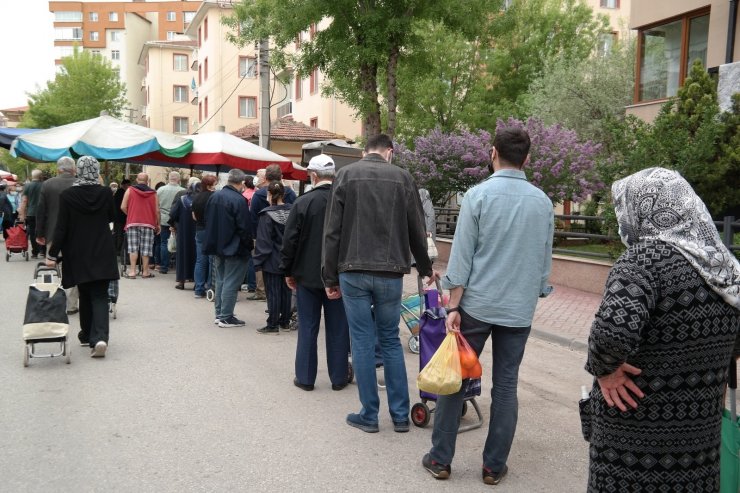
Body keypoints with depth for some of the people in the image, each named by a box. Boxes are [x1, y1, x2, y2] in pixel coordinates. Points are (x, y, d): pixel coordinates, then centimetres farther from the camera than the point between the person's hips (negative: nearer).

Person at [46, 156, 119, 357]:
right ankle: (99, 337, -16)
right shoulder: (105, 193, -6)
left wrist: (52, 254, -2)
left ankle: (87, 335, 27)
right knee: (100, 295, 1)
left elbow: (61, 228, -9)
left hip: (78, 255, 0)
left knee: (85, 295, 16)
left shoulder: (67, 195, -9)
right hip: (103, 253, 0)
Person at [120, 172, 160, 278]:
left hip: (133, 223, 0)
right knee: (146, 249, 3)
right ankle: (145, 272, 6)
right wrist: (158, 224, 10)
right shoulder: (153, 193, 3)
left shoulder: (130, 190, 2)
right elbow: (157, 211, 0)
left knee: (133, 248, 3)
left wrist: (130, 215, 16)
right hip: (148, 224, 0)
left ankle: (132, 271, -2)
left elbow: (123, 207, -2)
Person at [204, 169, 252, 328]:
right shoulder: (239, 200, -19)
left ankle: (219, 314, 23)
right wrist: (248, 245, -5)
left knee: (220, 281, 17)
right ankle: (226, 317, 3)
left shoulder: (214, 197, 5)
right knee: (231, 283, 0)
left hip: (217, 247, 8)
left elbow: (207, 221, 13)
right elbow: (244, 227, -18)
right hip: (234, 248, -8)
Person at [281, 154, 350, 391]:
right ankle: (338, 378, 16)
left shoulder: (303, 202, -10)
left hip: (308, 274, -2)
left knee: (307, 327, 8)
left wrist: (288, 271, 4)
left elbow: (290, 241, -8)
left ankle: (305, 377, 14)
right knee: (337, 328, 9)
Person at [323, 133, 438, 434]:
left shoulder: (346, 175, 2)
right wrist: (426, 269, 23)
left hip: (353, 272, -1)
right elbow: (416, 230, 8)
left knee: (363, 342, 6)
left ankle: (369, 415, 13)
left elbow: (332, 231, -2)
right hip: (391, 273, 1)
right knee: (391, 341, 12)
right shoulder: (402, 177, 4)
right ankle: (400, 415, 16)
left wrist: (330, 277, 4)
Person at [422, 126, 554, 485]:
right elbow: (545, 259, 10)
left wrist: (453, 307, -6)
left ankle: (440, 459, 15)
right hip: (520, 309, 3)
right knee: (506, 386, 9)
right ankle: (494, 466, 17)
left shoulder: (479, 195, -7)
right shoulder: (542, 201, 3)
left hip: (476, 304, -2)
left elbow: (461, 256, -9)